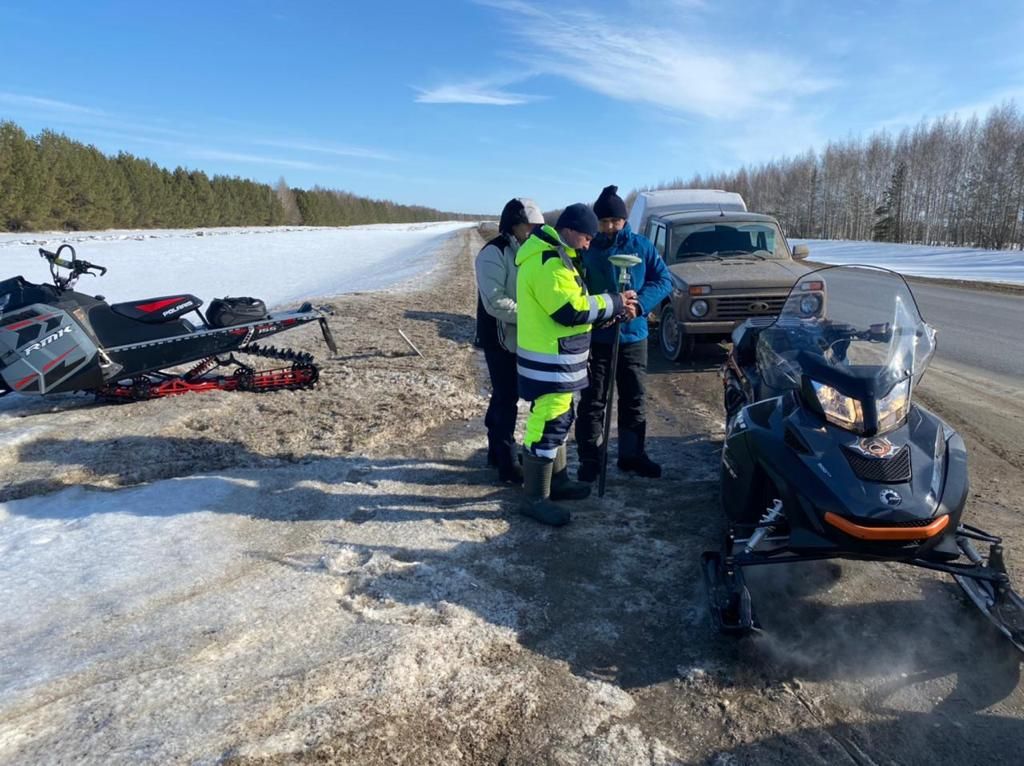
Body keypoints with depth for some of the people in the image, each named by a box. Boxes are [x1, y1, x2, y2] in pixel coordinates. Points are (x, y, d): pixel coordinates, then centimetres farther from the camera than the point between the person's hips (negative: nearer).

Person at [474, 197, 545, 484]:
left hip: (520, 338, 8)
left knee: (504, 396, 16)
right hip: (500, 338, -8)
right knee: (507, 400, -4)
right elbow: (495, 302, -24)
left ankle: (497, 451, 29)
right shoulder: (494, 253, -16)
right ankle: (508, 464, 4)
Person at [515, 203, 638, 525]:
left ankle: (557, 479, 34)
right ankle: (535, 498, 3)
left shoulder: (553, 255, 15)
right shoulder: (547, 262, -20)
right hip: (549, 361, -11)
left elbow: (569, 302, 18)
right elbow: (570, 309, -24)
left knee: (558, 420, 20)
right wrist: (613, 303, -13)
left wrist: (610, 307, 5)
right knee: (547, 426, -6)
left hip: (557, 358, 11)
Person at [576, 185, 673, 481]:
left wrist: (639, 305, -17)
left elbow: (664, 279, 1)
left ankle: (632, 454, 27)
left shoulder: (641, 245, 1)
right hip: (595, 338, -2)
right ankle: (590, 458, 15)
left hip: (633, 336, 2)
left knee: (633, 399, 12)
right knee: (592, 401, 3)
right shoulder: (585, 248, -4)